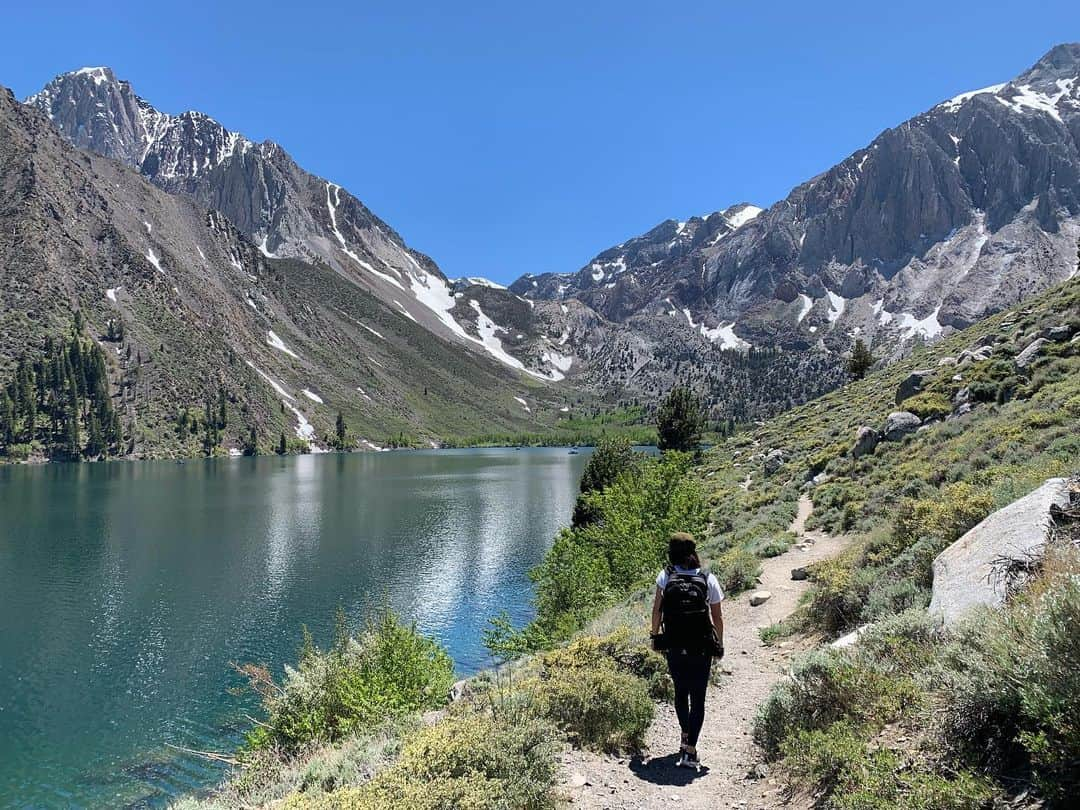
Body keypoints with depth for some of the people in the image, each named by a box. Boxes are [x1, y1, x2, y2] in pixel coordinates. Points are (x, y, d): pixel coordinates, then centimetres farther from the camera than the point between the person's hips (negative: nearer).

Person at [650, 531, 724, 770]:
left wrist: (655, 636, 10)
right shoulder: (708, 579, -5)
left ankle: (686, 739, 33)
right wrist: (719, 644, 11)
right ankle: (690, 751, -3)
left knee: (681, 693, 23)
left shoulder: (666, 576, -5)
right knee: (698, 699, 5)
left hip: (674, 649, 1)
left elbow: (656, 610, -2)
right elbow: (717, 617, -1)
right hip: (701, 649, -1)